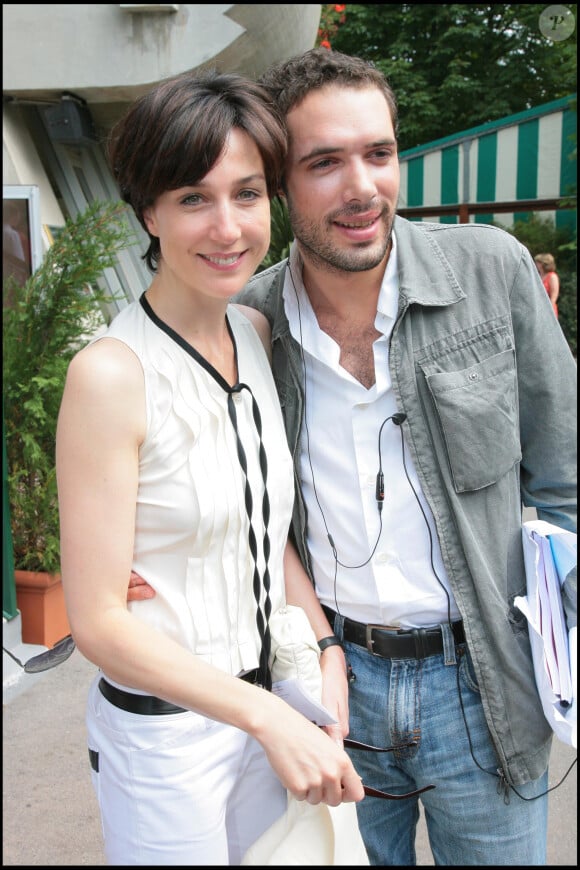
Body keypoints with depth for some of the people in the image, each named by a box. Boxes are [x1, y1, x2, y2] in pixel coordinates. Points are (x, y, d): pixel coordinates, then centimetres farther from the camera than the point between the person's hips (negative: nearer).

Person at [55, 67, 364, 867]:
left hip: (268, 704, 6)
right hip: (162, 733, -6)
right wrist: (267, 717, -18)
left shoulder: (257, 334, 0)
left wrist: (324, 648, -5)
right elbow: (98, 620, -19)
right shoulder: (112, 374, -21)